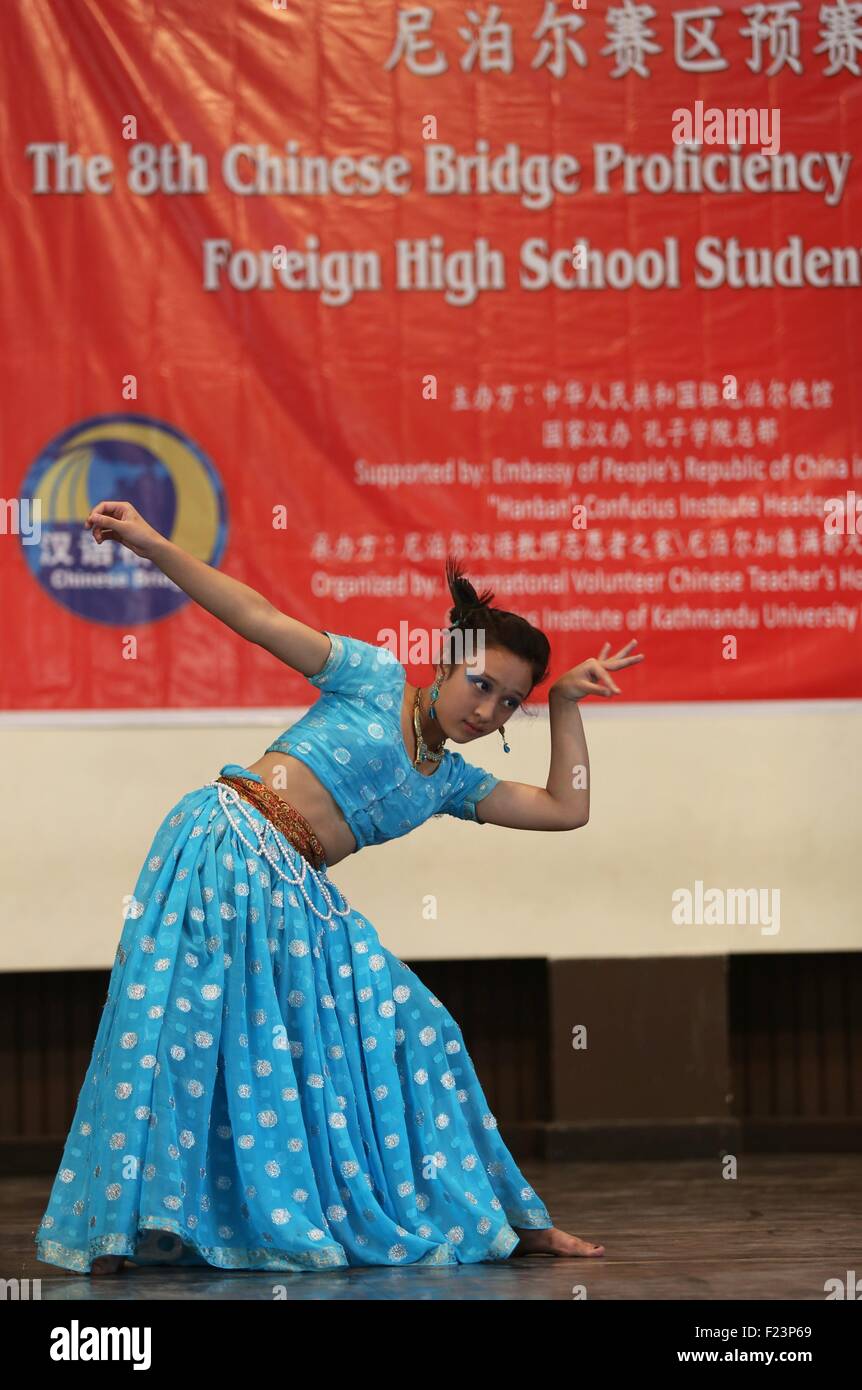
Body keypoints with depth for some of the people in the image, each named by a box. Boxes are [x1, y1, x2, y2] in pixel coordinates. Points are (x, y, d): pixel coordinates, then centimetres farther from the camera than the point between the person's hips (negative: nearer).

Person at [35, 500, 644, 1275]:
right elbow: (259, 619, -5)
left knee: (403, 1035, 4)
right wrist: (153, 546, -13)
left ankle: (497, 1221, 13)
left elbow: (567, 808, 18)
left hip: (298, 898, 6)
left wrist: (566, 703, 16)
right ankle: (121, 1224, -4)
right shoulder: (374, 679, 2)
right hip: (224, 847, -6)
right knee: (184, 1025, -13)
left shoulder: (451, 782, 18)